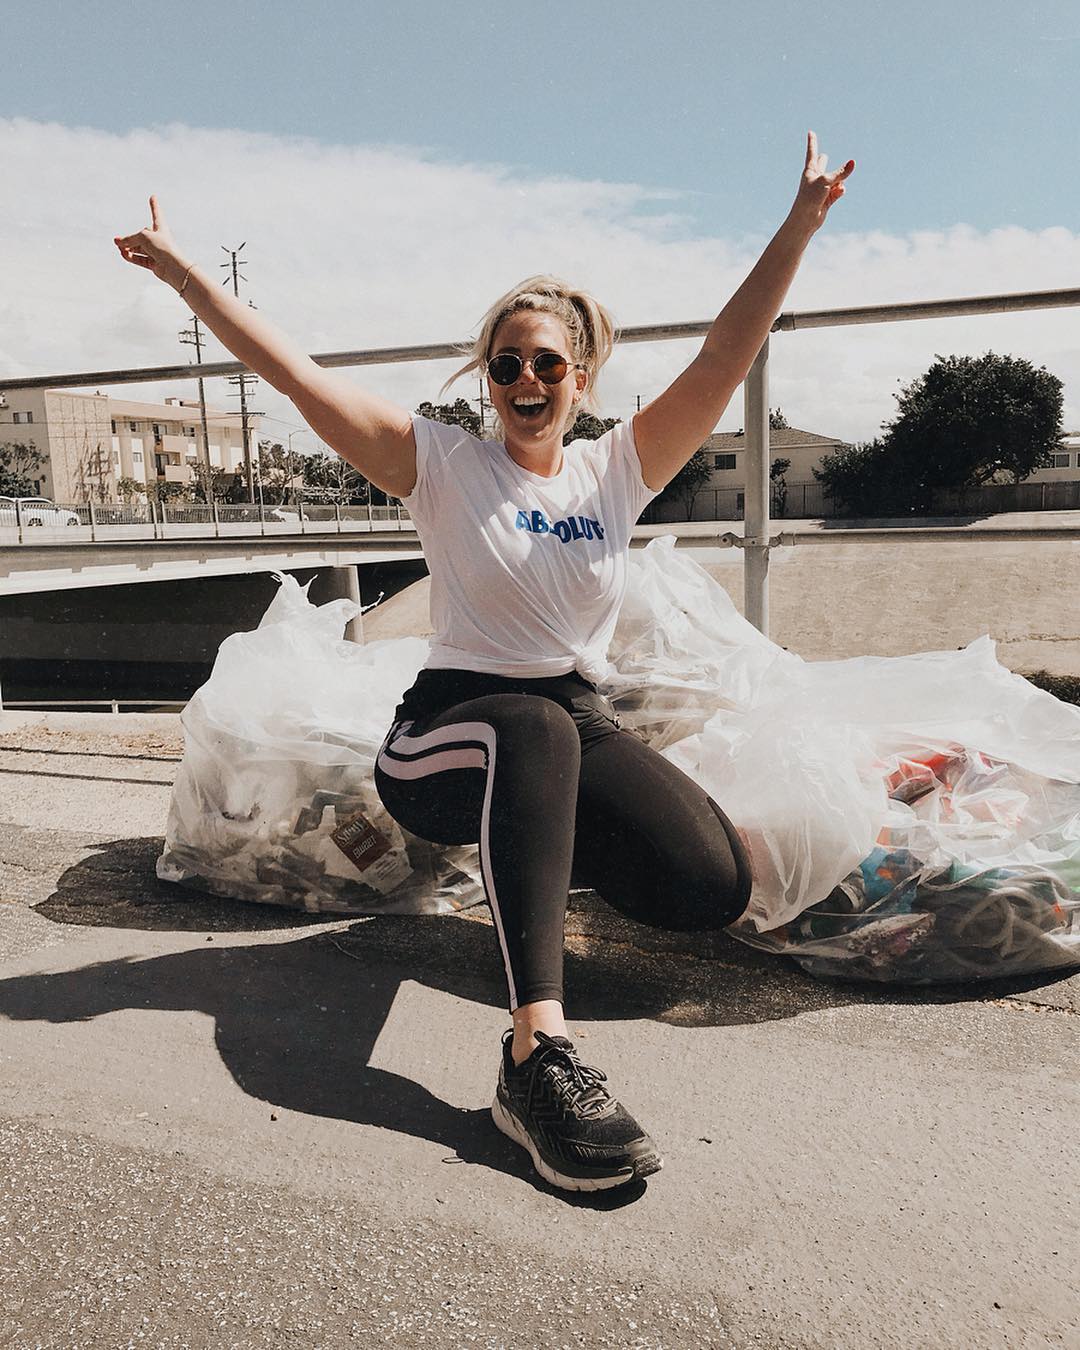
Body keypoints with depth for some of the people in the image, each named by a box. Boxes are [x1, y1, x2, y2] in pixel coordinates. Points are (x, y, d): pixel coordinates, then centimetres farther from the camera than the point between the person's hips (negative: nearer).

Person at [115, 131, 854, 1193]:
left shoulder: (618, 470, 7)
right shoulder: (443, 465, 0)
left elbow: (722, 361, 0)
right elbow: (295, 373, -4)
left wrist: (800, 223, -5)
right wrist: (183, 272, -7)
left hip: (576, 724, 4)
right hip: (449, 728, -3)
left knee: (714, 886, -17)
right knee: (535, 730, -41)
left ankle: (530, 851, 14)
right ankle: (537, 1056, -41)